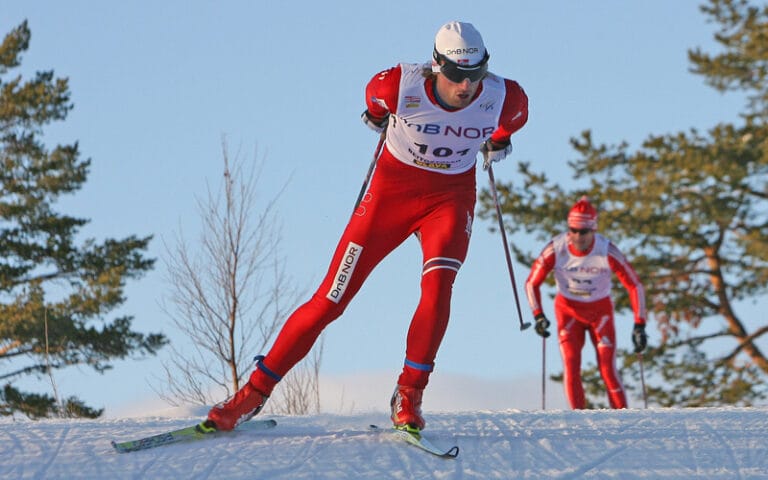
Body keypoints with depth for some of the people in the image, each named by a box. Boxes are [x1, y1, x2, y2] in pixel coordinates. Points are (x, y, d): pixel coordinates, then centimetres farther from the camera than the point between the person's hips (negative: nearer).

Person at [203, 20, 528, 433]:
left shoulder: (502, 98, -20)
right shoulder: (400, 85, -25)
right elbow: (375, 92, 1)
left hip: (450, 198, 1)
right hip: (391, 191, -1)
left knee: (438, 283, -28)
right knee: (332, 298, -4)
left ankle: (409, 395, -17)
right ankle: (255, 392, 5)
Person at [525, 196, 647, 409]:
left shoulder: (607, 252, -23)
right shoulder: (555, 250, -20)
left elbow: (634, 286, -15)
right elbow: (532, 282, -6)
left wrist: (639, 325, -19)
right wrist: (538, 316, -16)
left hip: (600, 311, -1)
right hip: (568, 310, 1)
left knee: (608, 369, -11)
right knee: (571, 366, -14)